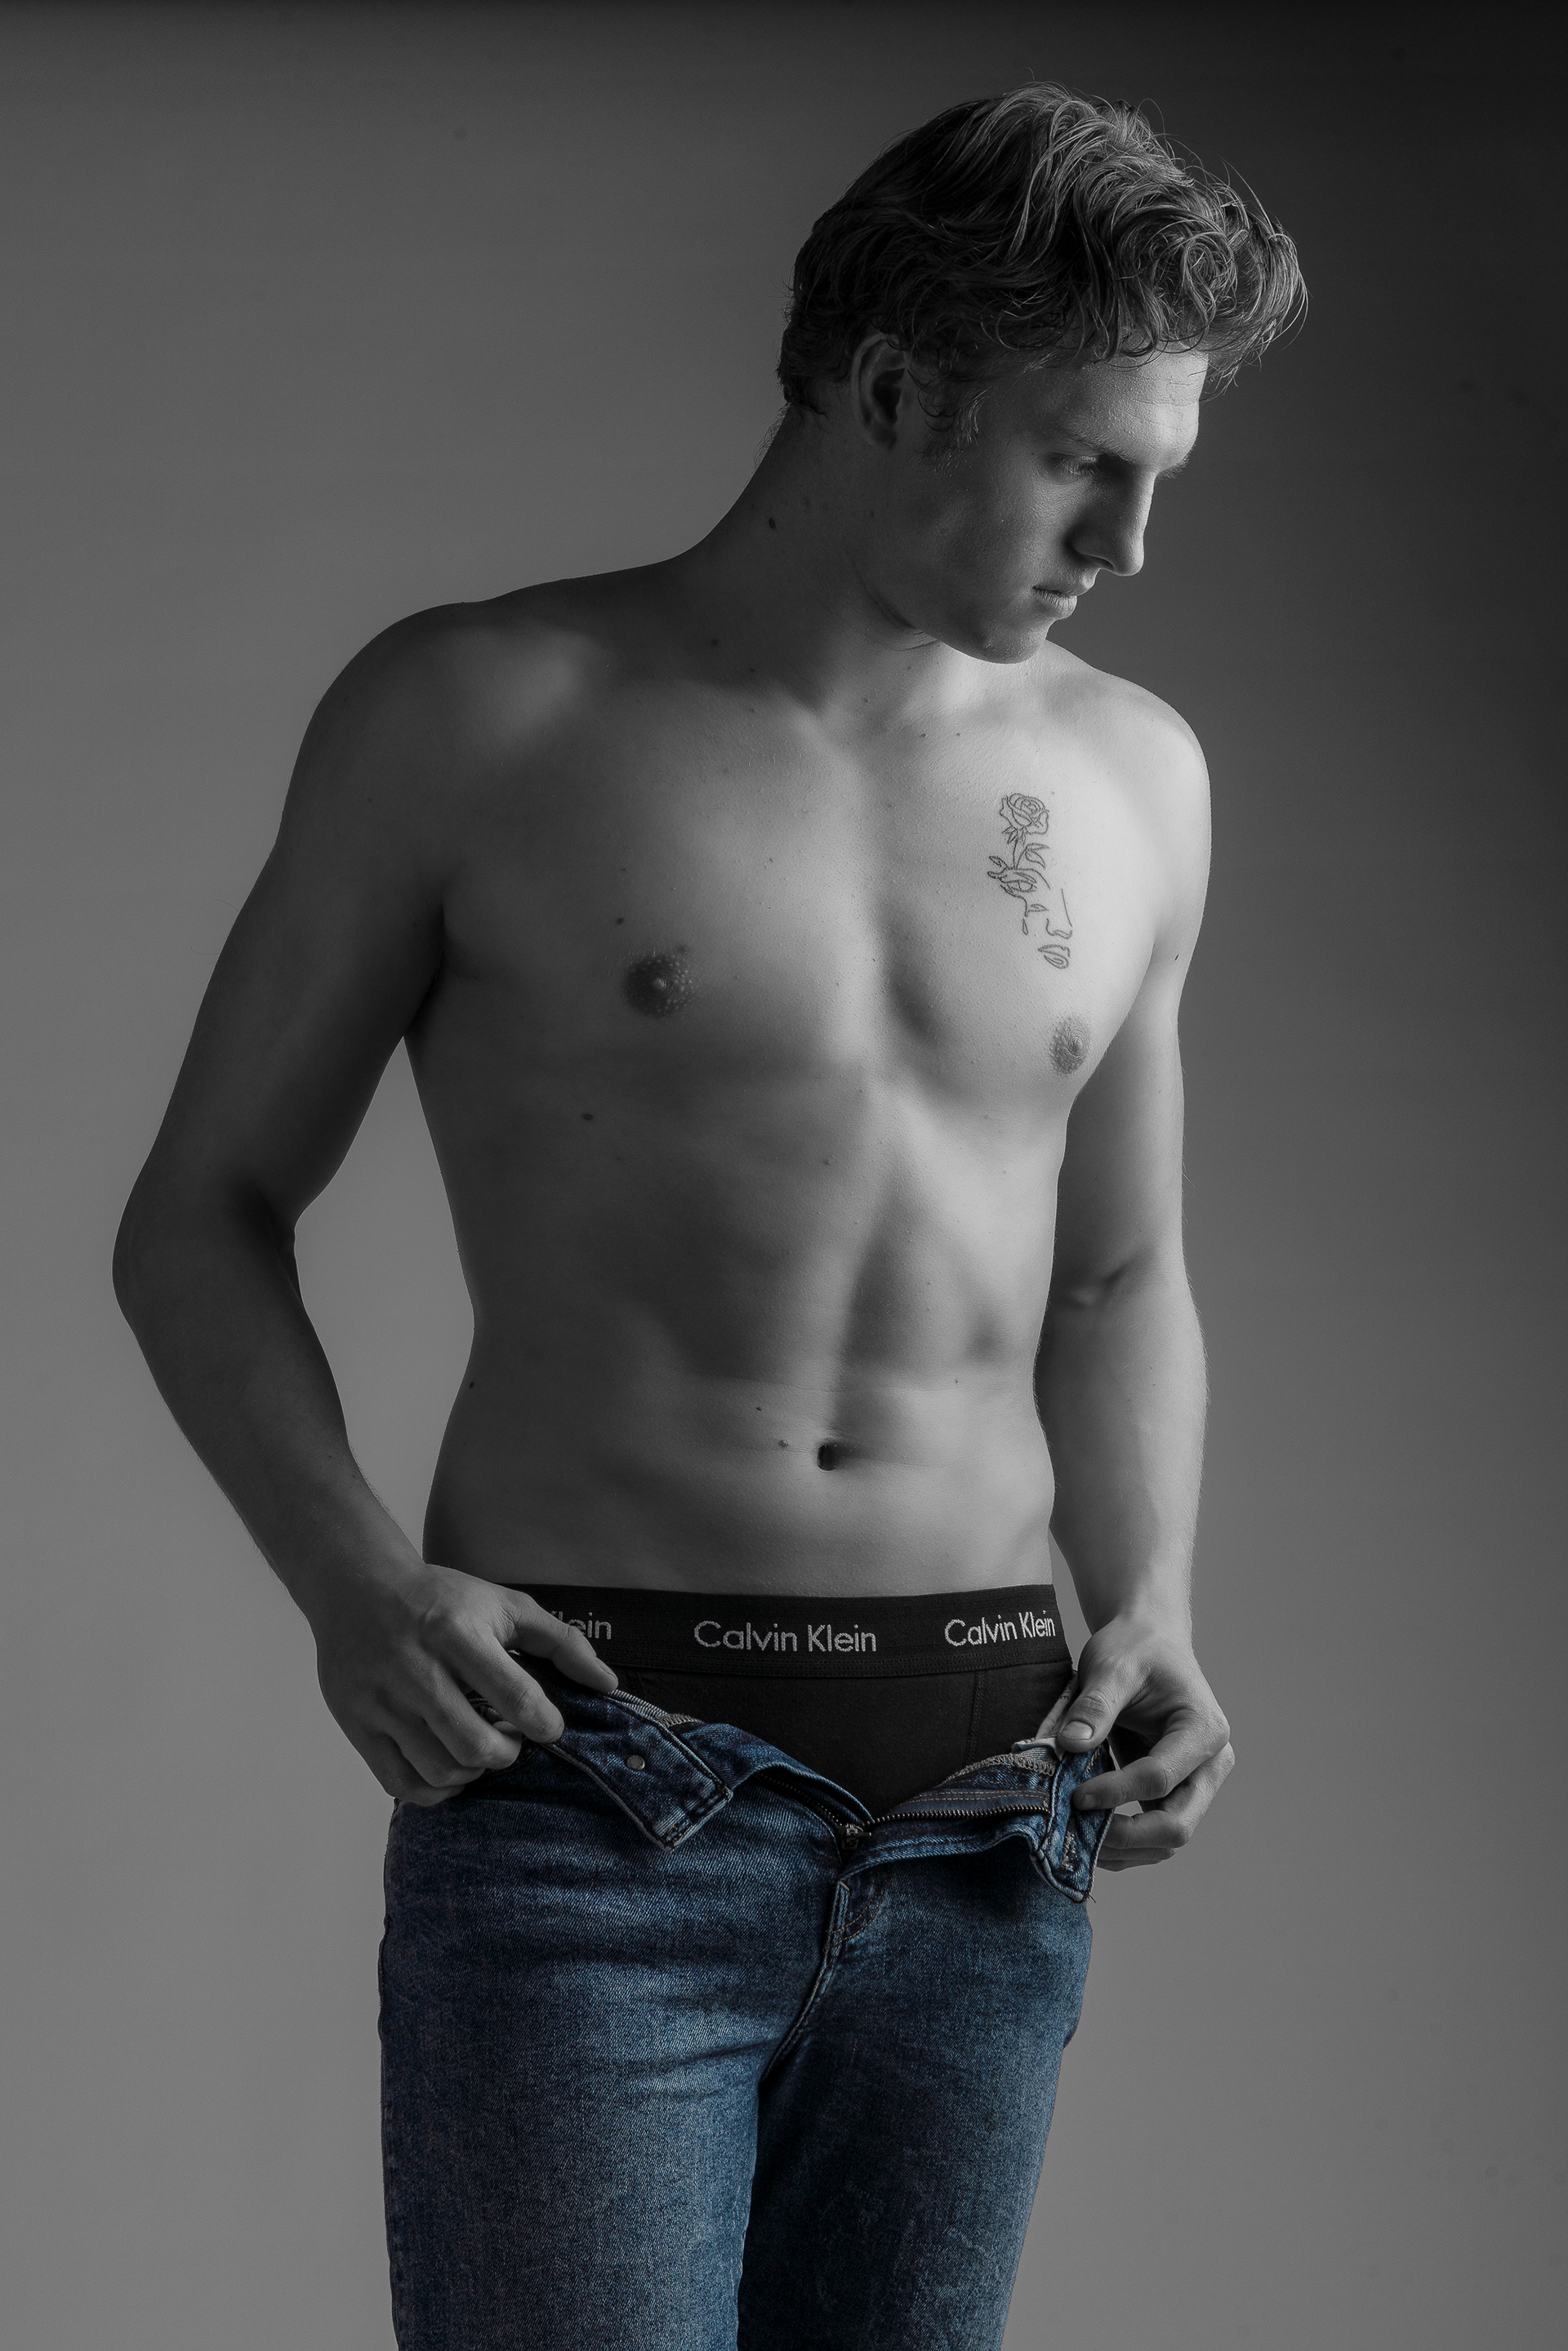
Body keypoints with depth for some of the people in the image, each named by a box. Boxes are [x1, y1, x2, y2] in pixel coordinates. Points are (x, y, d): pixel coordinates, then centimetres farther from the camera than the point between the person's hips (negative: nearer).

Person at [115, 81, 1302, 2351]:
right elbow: (201, 1216, 4)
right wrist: (353, 1578, -12)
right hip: (590, 1797, -4)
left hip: (988, 1827, 4)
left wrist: (1151, 1612, 5)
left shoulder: (1129, 778, 12)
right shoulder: (474, 719, -1)